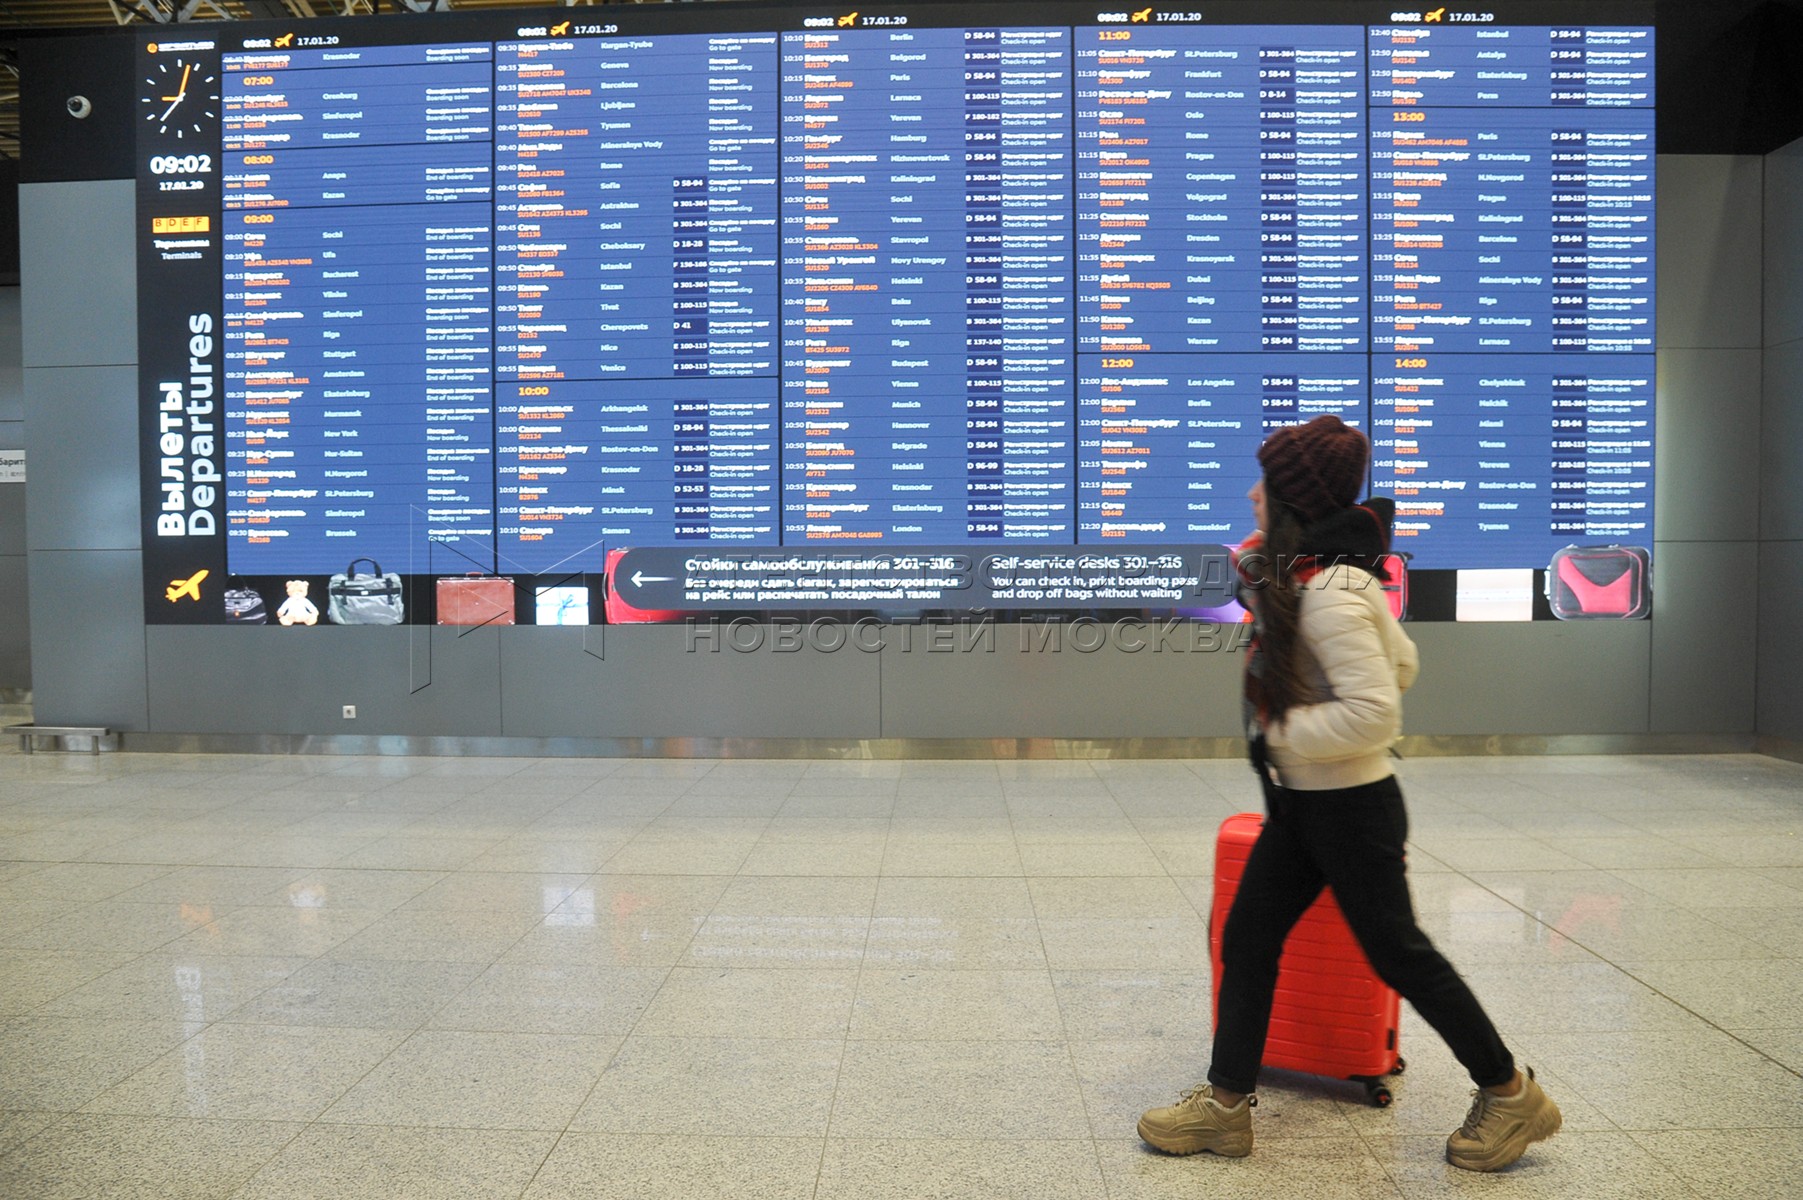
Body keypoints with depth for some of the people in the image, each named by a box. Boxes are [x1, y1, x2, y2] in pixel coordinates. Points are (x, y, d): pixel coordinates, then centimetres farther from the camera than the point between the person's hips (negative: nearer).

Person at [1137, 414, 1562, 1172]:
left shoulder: (1329, 594, -24)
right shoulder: (1324, 576, 6)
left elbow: (1374, 711, -30)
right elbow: (1400, 663, 15)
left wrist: (1279, 733, -20)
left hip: (1350, 807, -10)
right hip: (1302, 804, 10)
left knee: (1397, 953, 6)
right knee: (1246, 939, 10)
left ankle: (1510, 1096, 28)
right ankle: (1226, 1104, 20)